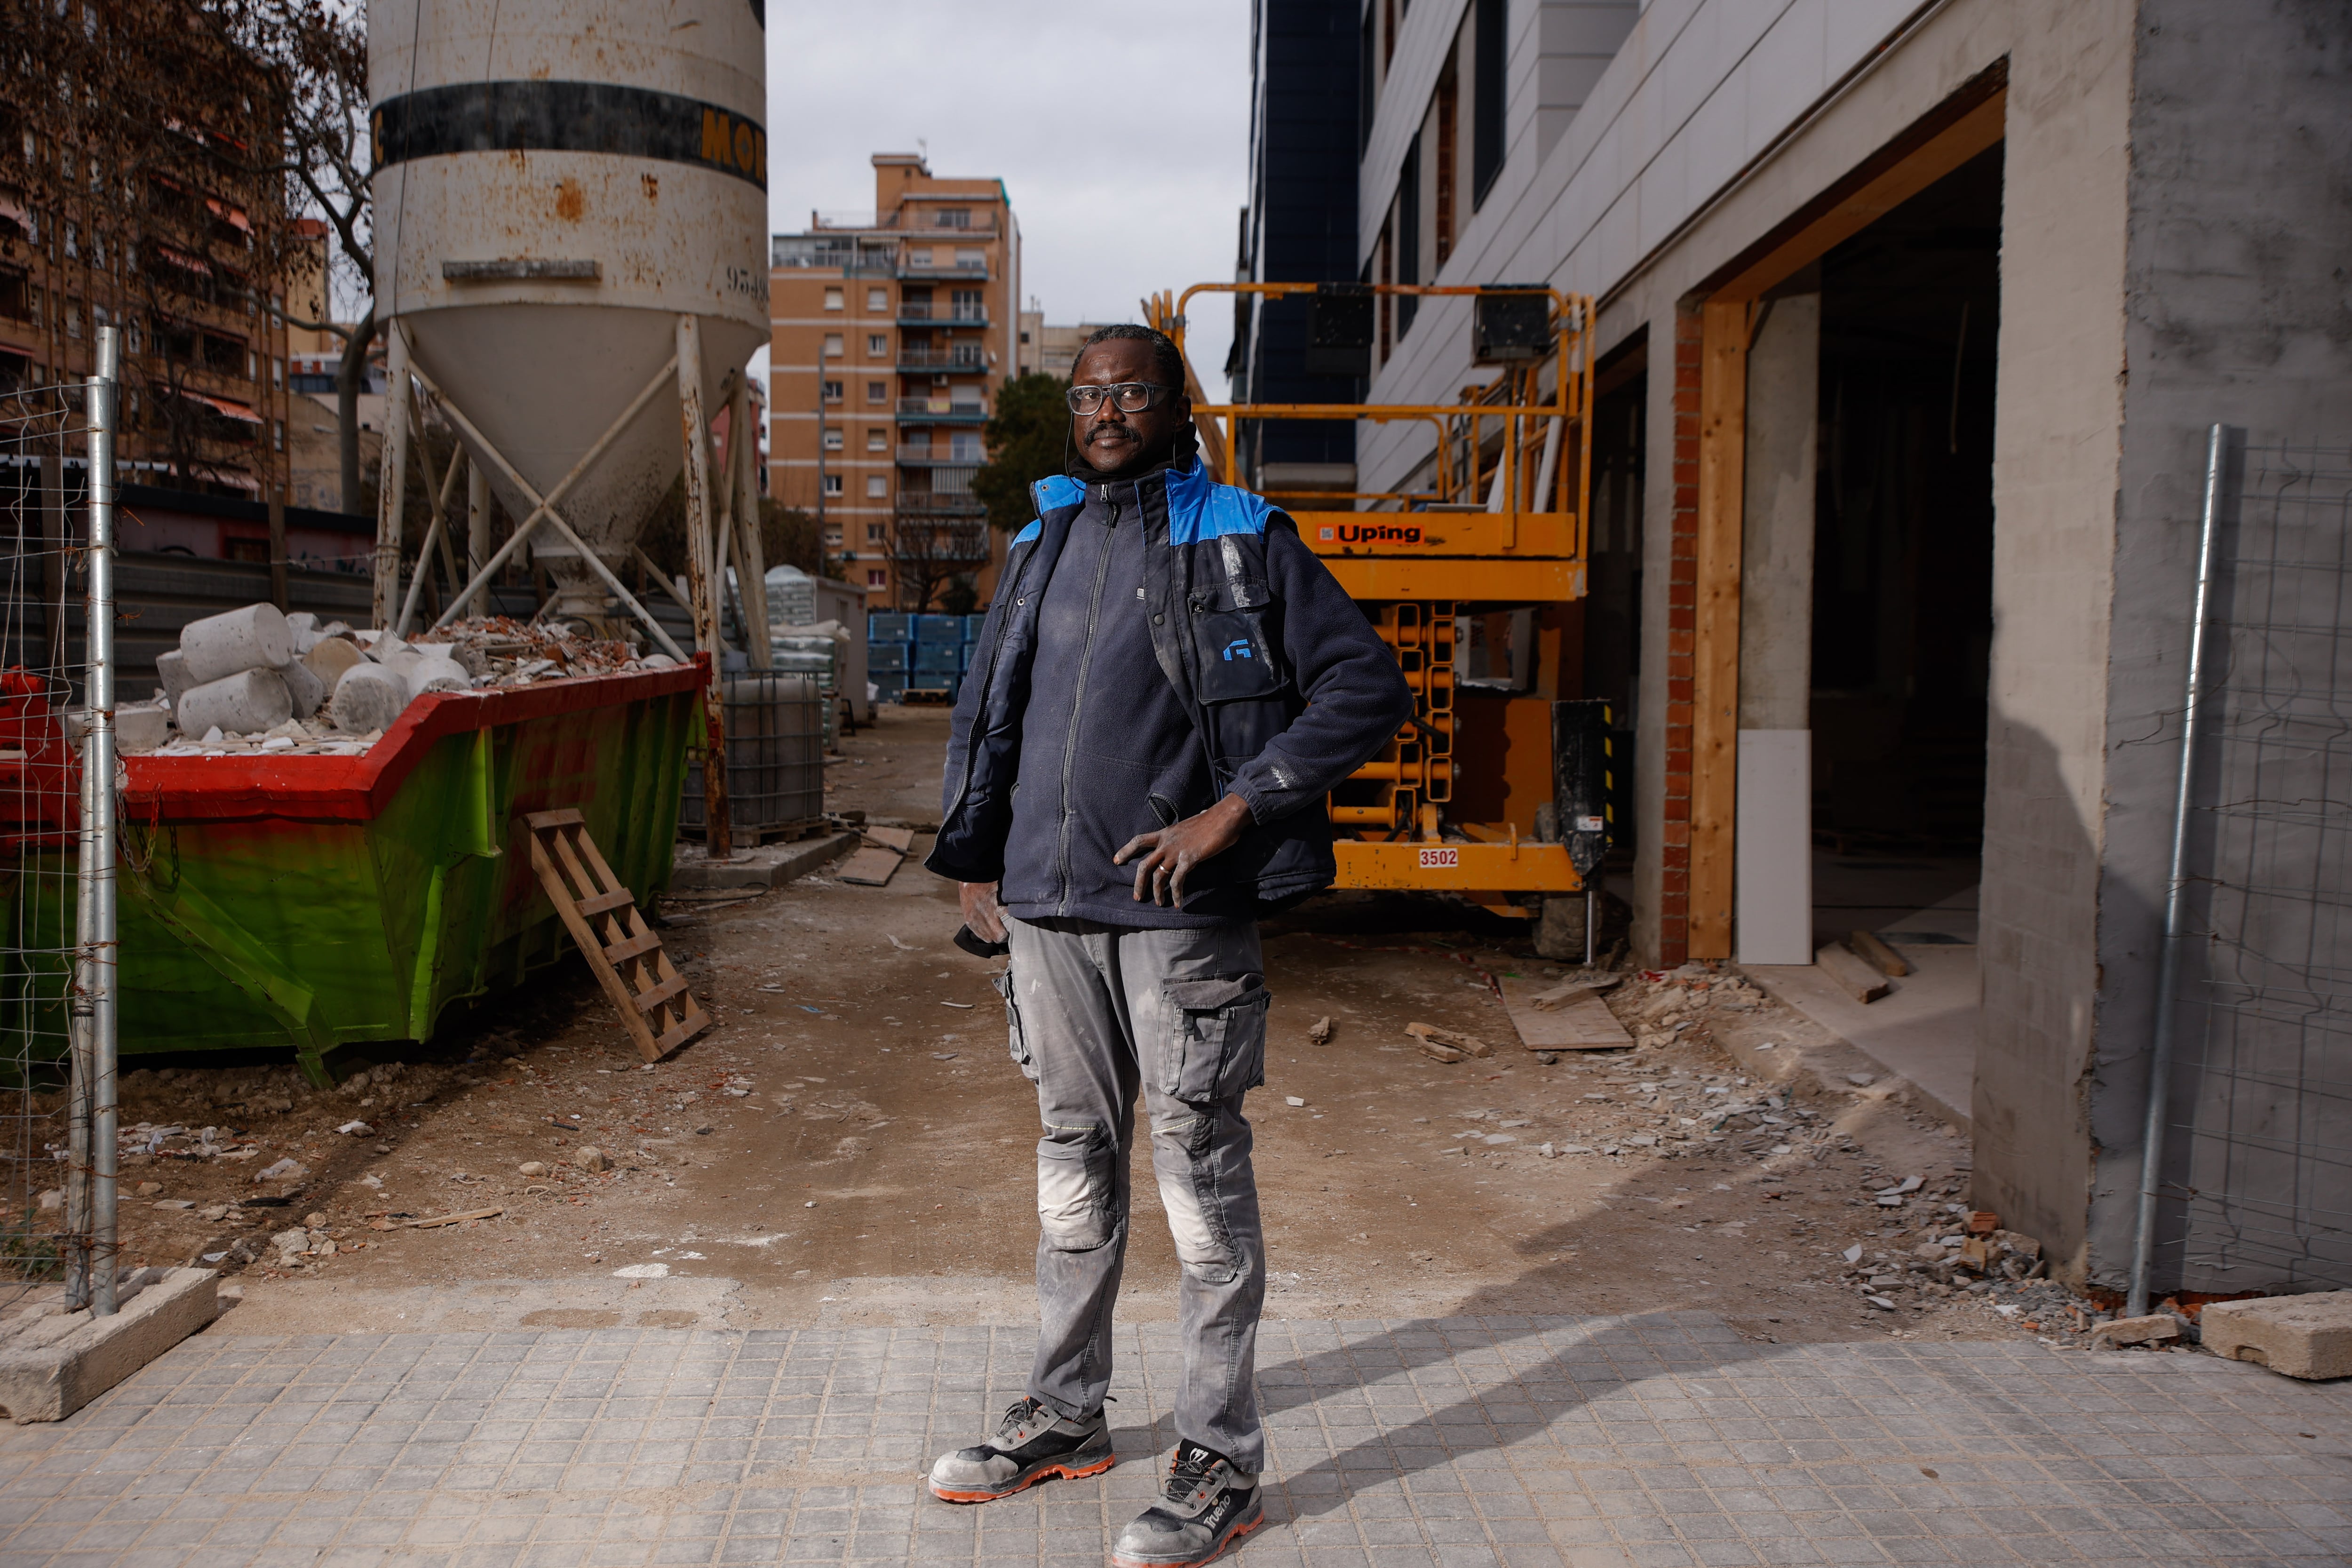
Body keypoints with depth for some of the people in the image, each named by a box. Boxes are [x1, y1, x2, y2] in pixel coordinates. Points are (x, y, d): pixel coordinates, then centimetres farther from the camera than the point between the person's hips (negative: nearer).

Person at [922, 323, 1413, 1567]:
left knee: (1202, 1178, 0)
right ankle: (1066, 1414, 31)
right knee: (1073, 1162, 16)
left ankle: (1221, 1462, 12)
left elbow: (1369, 686, -8)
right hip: (1048, 907, 6)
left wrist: (1233, 810, -14)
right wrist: (972, 858, 14)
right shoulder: (1041, 546, 15)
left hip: (1182, 913, -5)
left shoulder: (1239, 541, -2)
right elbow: (987, 707, 22)